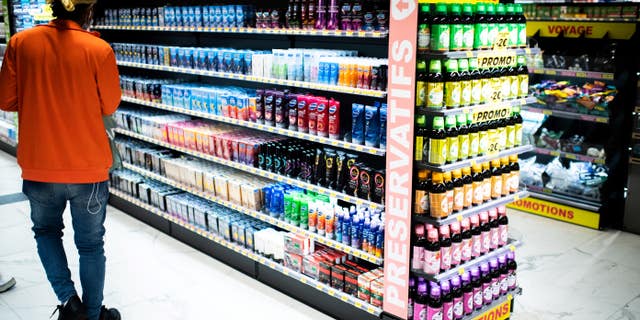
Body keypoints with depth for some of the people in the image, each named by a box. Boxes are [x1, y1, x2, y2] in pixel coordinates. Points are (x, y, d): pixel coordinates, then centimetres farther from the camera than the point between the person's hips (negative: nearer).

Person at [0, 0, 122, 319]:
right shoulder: (99, 49, -12)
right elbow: (109, 106, -3)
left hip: (38, 165, 2)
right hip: (88, 167, -2)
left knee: (46, 230, 26)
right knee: (90, 244, 15)